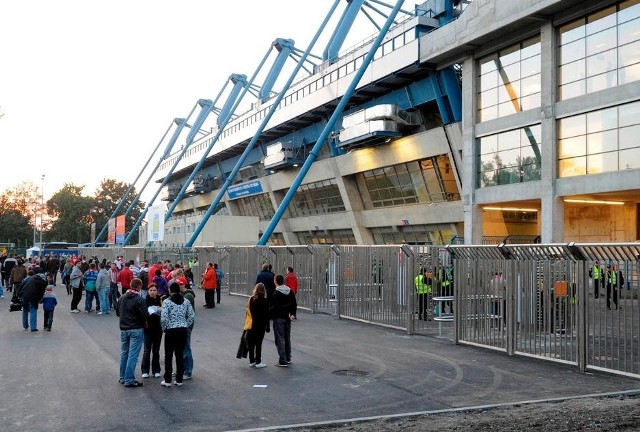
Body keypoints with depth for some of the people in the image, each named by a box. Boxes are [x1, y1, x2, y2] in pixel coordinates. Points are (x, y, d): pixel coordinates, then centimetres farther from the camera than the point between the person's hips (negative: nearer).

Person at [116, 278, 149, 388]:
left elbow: (117, 313, 13)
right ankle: (129, 380, -3)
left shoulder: (122, 298, 4)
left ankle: (123, 377, 26)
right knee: (133, 355, -3)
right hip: (136, 330, -7)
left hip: (123, 329, 7)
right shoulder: (139, 299, -16)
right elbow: (145, 315, -19)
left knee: (124, 353, 17)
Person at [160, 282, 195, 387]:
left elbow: (163, 318, -16)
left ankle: (167, 380, 12)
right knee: (180, 355, 10)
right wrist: (185, 325, 12)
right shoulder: (186, 301, 2)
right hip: (183, 331, 3)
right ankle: (179, 380, 14)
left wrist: (164, 328, 0)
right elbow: (191, 316, 2)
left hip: (170, 331, -3)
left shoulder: (167, 302, -10)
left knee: (168, 356, 8)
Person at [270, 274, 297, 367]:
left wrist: (269, 316, -6)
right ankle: (288, 359, 24)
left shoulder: (275, 294, -16)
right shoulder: (290, 292, 7)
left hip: (278, 318, -7)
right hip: (287, 318, 7)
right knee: (287, 338, 17)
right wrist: (292, 314, 11)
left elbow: (273, 307, -18)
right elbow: (294, 304, 10)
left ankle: (282, 361, -4)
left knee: (280, 339, -3)